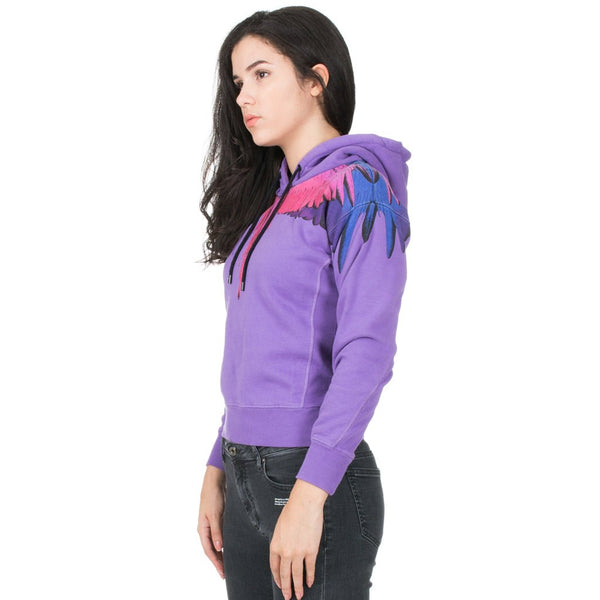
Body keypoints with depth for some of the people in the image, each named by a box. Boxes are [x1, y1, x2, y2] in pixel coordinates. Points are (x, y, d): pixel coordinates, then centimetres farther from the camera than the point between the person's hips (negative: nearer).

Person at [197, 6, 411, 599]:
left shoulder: (356, 188, -9)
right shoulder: (266, 197, 13)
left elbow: (366, 352, -17)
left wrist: (309, 492, -22)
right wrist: (218, 469, 12)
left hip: (319, 482, -7)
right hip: (245, 479, 7)